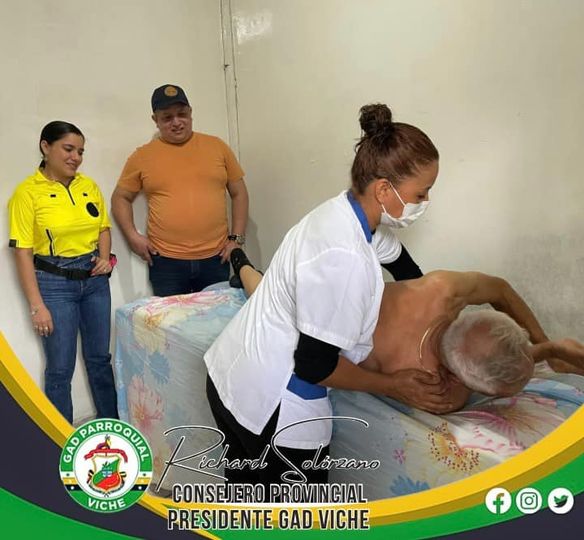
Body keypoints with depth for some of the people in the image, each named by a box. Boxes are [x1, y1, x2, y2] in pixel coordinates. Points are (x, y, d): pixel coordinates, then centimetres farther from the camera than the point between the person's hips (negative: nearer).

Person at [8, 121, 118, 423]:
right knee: (61, 368, 3)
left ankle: (111, 423, 33)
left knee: (100, 358, 15)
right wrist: (37, 306, -13)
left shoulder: (88, 185, 5)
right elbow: (22, 252, -10)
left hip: (95, 279, 5)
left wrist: (105, 257, -3)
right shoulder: (28, 192, -9)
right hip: (54, 284, -4)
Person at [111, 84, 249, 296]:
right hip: (166, 262, -1)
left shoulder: (217, 146, 6)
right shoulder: (142, 156, 4)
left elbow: (238, 193, 10)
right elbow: (120, 198, 12)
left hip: (215, 259, 1)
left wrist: (236, 238, 2)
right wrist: (133, 236, -2)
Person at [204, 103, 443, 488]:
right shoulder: (343, 256, -29)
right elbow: (315, 364, -22)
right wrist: (393, 385, -8)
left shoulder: (345, 210, -2)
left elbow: (406, 269, 17)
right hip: (271, 408, -8)